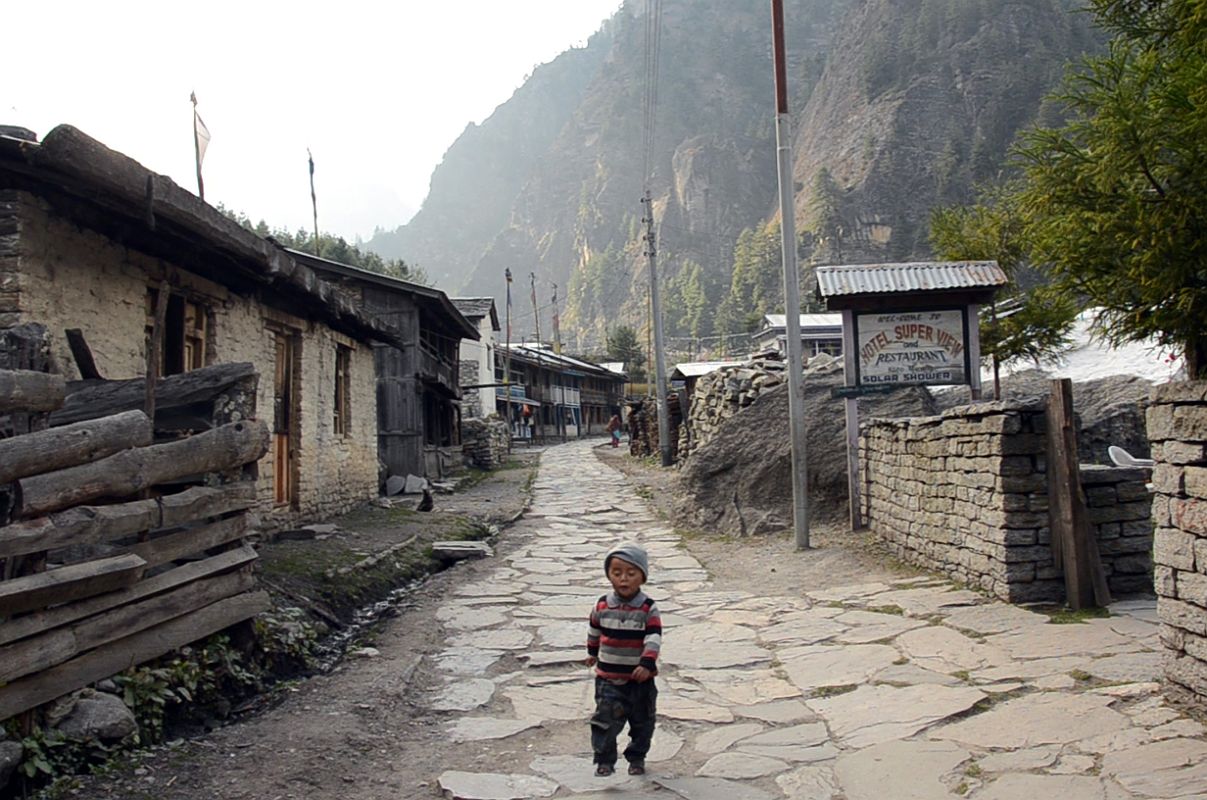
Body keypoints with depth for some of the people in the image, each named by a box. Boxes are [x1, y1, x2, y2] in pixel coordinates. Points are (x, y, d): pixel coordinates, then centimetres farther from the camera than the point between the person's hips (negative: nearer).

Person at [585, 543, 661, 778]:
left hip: (640, 678, 0)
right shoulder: (602, 606, -4)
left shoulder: (648, 609, -12)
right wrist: (593, 653, 28)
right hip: (608, 678, 1)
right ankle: (604, 760, 4)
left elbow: (654, 639, -19)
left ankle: (637, 758, 32)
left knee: (642, 721, 13)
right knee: (606, 719, -8)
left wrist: (647, 663, -32)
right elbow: (594, 631, 15)